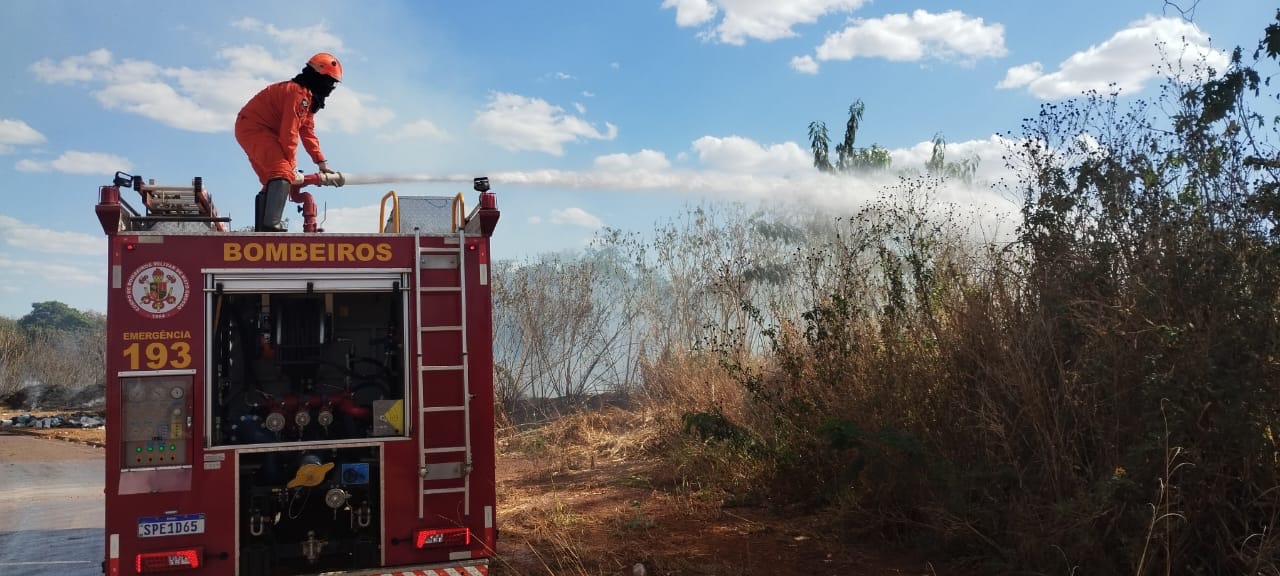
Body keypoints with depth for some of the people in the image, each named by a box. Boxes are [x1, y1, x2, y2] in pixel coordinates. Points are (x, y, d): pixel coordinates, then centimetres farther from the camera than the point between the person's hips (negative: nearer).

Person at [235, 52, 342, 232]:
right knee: (283, 173, -25)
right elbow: (289, 133, -21)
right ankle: (271, 226, -37)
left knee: (271, 182, 14)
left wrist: (322, 163, 14)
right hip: (254, 128, -11)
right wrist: (293, 167, -15)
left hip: (254, 130, 11)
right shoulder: (299, 93, -19)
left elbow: (308, 133, 17)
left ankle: (262, 230, 17)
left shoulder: (308, 96, 14)